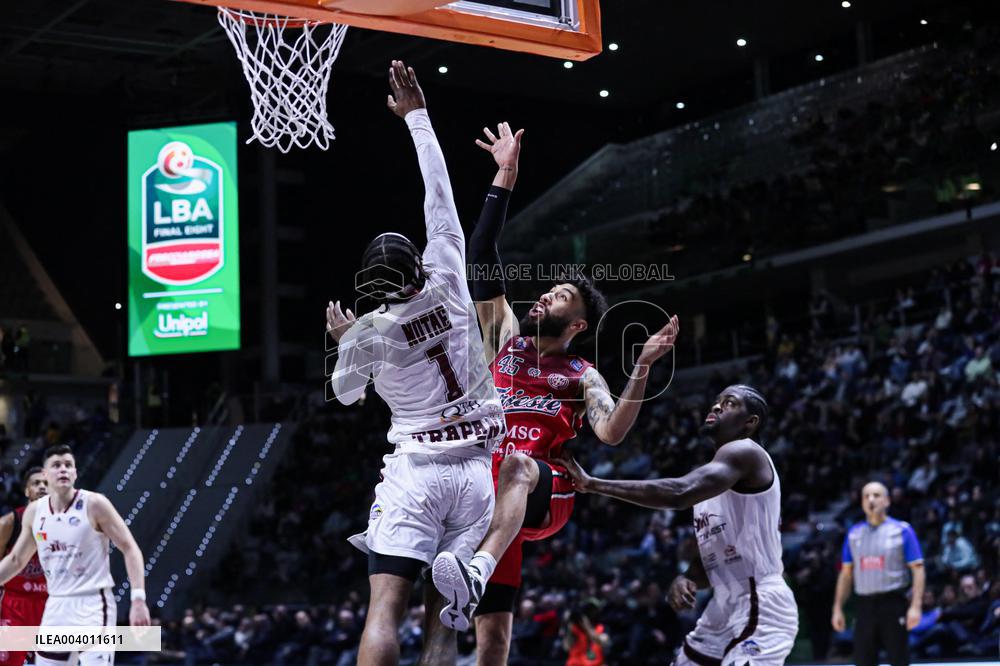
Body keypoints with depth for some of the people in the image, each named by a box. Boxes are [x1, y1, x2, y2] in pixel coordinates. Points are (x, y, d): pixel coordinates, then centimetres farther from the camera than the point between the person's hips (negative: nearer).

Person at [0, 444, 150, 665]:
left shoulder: (94, 504, -9)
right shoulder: (34, 512, 6)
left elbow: (130, 549, -9)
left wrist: (138, 599, -18)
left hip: (93, 605, -6)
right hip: (56, 606, 6)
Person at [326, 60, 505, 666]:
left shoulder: (366, 335, -3)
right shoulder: (448, 286, -1)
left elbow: (347, 393, 19)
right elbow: (441, 199, 8)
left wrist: (342, 339, 36)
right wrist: (418, 116, 15)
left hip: (415, 474, -3)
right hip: (475, 473, 3)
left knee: (385, 610, -10)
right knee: (442, 617, 4)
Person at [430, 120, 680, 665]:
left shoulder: (583, 378, 12)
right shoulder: (504, 338, 19)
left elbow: (611, 431, -7)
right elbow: (482, 261, 12)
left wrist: (643, 368, -19)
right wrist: (503, 180, 6)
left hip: (547, 493, -3)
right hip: (488, 493, 3)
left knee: (516, 465, -40)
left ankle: (476, 574, -61)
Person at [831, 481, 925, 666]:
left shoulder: (902, 530, -1)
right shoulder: (854, 533, 11)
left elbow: (918, 569, -5)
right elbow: (846, 573, 14)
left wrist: (915, 606, -15)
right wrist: (838, 609, 8)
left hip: (893, 604, -4)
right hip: (865, 606, 4)